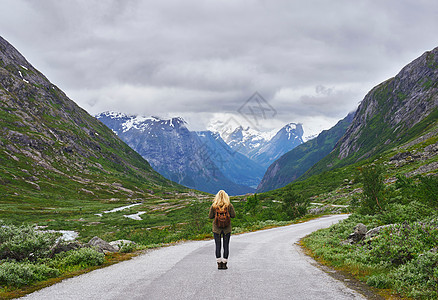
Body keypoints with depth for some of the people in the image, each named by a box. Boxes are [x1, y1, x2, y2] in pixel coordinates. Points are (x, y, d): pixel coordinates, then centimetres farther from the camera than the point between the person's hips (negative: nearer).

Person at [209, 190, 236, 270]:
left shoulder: (214, 205, -7)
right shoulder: (229, 205, -7)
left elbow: (210, 216, -3)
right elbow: (233, 215, -6)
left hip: (217, 228, 0)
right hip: (227, 228, 0)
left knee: (218, 246, 6)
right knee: (226, 246, 7)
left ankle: (219, 264, 8)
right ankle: (224, 264, 8)